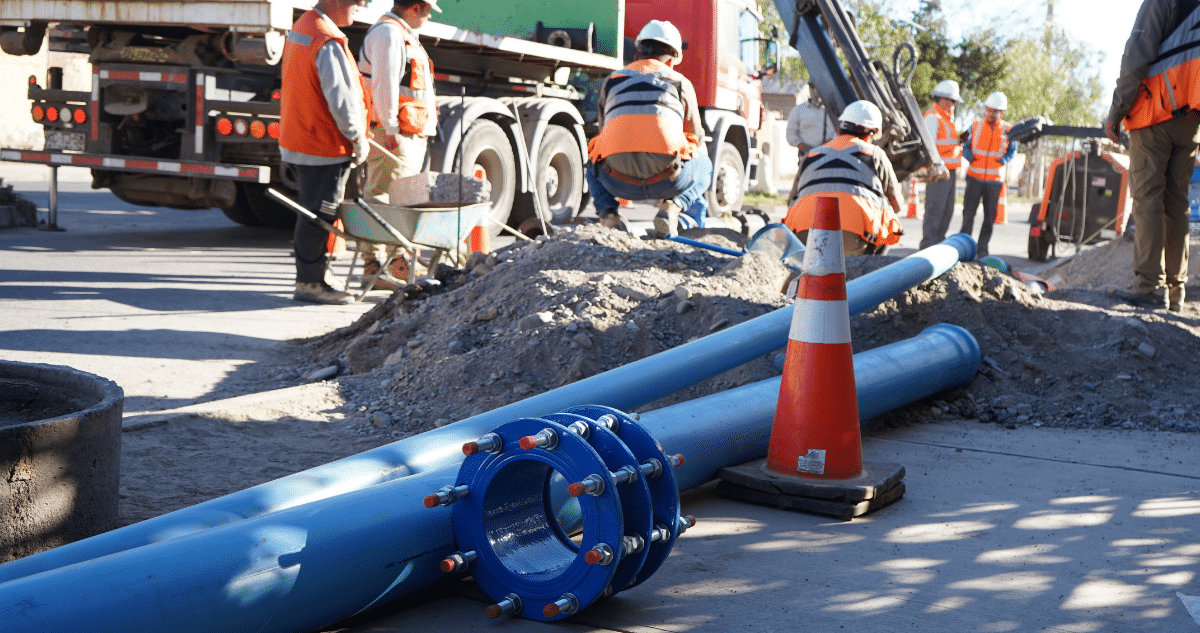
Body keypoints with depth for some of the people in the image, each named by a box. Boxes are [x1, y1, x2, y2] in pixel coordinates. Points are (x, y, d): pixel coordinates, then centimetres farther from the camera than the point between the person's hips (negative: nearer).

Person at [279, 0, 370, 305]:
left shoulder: (300, 27, 13)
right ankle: (309, 283, 4)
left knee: (313, 214, 16)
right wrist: (359, 140, -11)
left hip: (296, 140, 10)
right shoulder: (328, 43, -20)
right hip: (324, 147, -10)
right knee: (319, 216, -2)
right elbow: (342, 99, -23)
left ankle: (309, 279, 23)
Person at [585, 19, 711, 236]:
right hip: (667, 180, -1)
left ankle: (608, 213, 8)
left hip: (619, 181, 1)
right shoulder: (681, 83, 17)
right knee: (704, 165, 33)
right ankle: (673, 206, 3)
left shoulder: (612, 81, 22)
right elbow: (696, 138, 26)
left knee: (593, 167, 38)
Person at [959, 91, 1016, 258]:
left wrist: (1003, 161, -8)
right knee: (968, 212, -1)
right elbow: (966, 147, 12)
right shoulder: (975, 126, 4)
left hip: (994, 180, 0)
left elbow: (1012, 151, 11)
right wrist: (970, 158, -8)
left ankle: (982, 248, 11)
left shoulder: (1008, 130, 2)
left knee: (990, 216, 3)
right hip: (975, 177, 0)